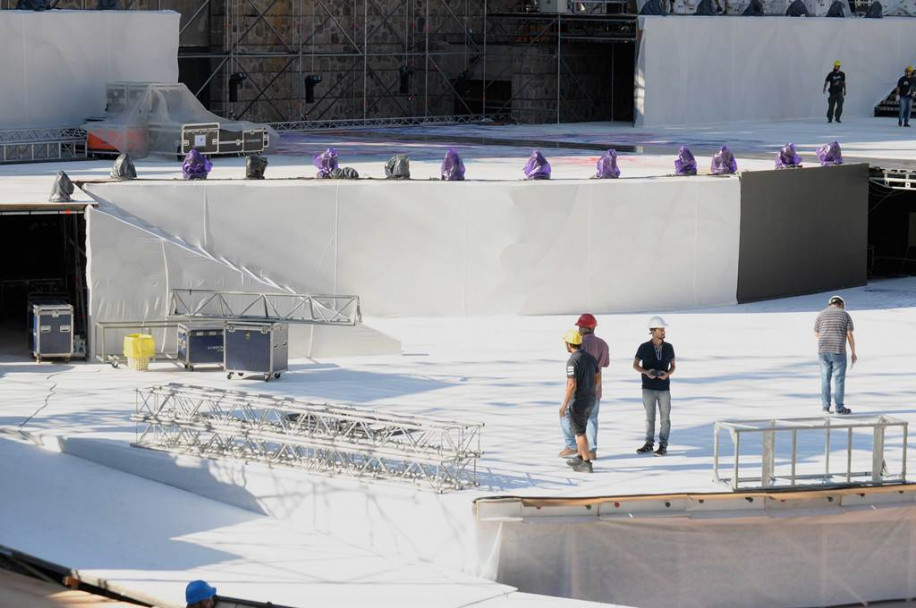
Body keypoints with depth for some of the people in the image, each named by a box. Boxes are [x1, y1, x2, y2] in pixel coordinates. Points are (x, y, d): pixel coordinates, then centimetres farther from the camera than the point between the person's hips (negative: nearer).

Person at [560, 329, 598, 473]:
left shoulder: (573, 361, -21)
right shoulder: (590, 357, 4)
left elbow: (572, 385, -26)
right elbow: (597, 378, 14)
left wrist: (564, 405, -20)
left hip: (578, 401, -8)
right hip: (590, 400, 8)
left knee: (580, 433, 1)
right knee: (580, 429, 22)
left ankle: (586, 464, 2)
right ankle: (580, 458, 30)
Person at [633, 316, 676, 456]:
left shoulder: (668, 347, -3)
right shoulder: (644, 347, -8)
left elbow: (673, 366, 8)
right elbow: (635, 365, 2)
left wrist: (667, 374, -15)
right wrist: (646, 372, -17)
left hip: (664, 388, 1)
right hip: (648, 388, -1)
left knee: (665, 418, 1)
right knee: (650, 417, 7)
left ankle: (663, 445, 9)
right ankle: (649, 444, 18)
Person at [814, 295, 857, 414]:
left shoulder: (821, 314, 6)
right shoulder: (846, 315, 0)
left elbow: (816, 334, 11)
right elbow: (850, 336, -3)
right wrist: (854, 353, 6)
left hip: (823, 351, 2)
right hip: (838, 351, -2)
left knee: (825, 379, 11)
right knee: (839, 379, 6)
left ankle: (825, 407, 9)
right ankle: (840, 407, 8)